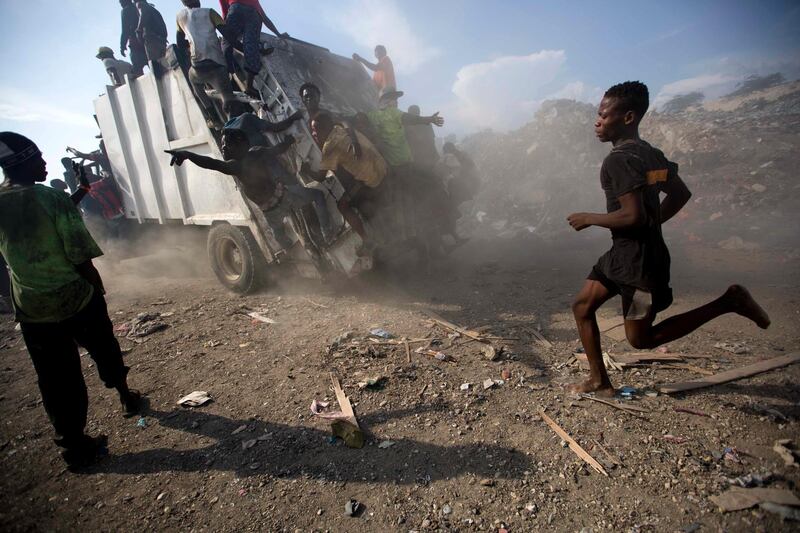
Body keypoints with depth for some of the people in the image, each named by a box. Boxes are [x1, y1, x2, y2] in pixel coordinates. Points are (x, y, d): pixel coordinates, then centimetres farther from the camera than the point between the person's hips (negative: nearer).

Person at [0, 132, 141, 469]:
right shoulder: (54, 199, -17)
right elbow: (80, 258, -18)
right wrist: (98, 288, -1)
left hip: (30, 309, 4)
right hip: (75, 298, -3)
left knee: (55, 379, 11)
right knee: (105, 351, 22)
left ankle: (74, 445, 20)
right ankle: (126, 397, 43)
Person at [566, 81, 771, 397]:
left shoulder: (618, 160, -19)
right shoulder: (648, 153, 10)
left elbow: (633, 216, -27)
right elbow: (680, 194, 18)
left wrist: (589, 219, -13)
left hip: (639, 260, -10)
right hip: (623, 253, 10)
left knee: (641, 339, 4)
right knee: (582, 306, 11)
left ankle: (727, 302, 8)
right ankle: (599, 381, 18)